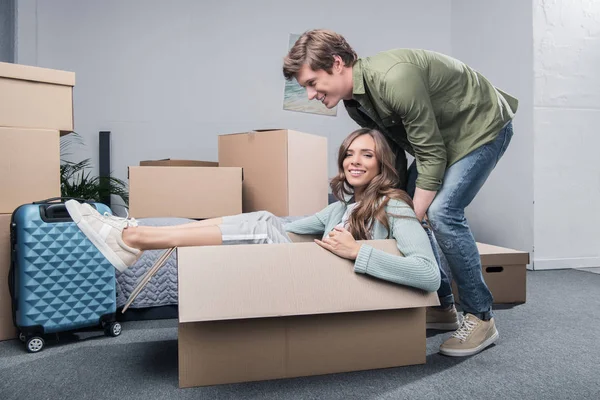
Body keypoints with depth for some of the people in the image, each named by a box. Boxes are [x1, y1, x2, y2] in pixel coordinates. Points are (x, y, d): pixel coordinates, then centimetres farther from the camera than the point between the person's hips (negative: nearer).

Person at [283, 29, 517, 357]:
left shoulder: (395, 78, -35)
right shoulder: (355, 102, -6)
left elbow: (431, 155, -30)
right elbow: (393, 154, 2)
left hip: (482, 127, -8)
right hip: (439, 137, 9)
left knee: (441, 212, -23)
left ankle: (480, 318, -5)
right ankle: (442, 308, 13)